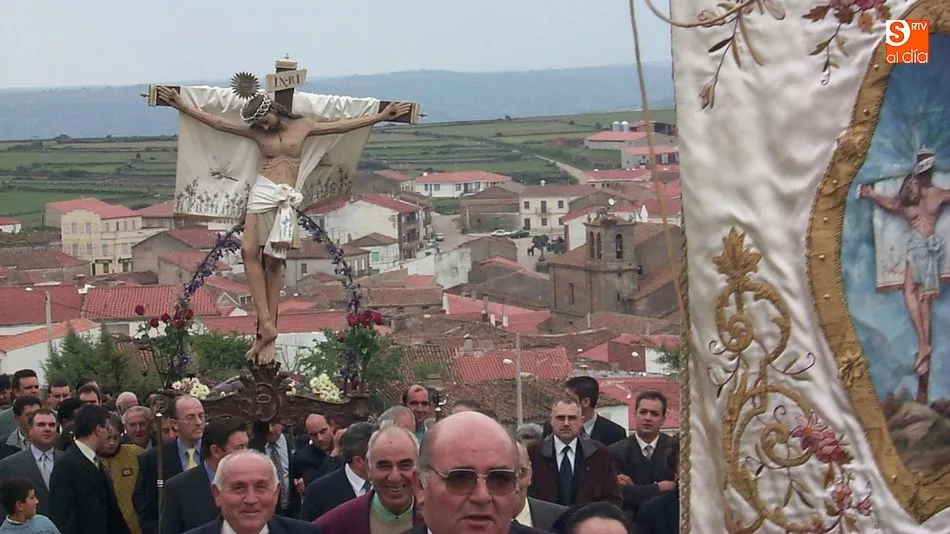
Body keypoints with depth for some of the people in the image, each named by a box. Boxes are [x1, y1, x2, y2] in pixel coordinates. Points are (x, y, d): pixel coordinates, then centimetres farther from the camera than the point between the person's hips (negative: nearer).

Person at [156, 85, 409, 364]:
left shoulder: (302, 126, 11)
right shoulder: (257, 132, 11)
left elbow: (344, 125, 13)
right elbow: (217, 122, 12)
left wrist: (381, 117, 13)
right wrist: (181, 106, 10)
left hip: (286, 199, 0)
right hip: (262, 193, 0)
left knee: (274, 262, -5)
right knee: (249, 251, -20)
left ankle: (267, 329, -5)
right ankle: (266, 325, -22)